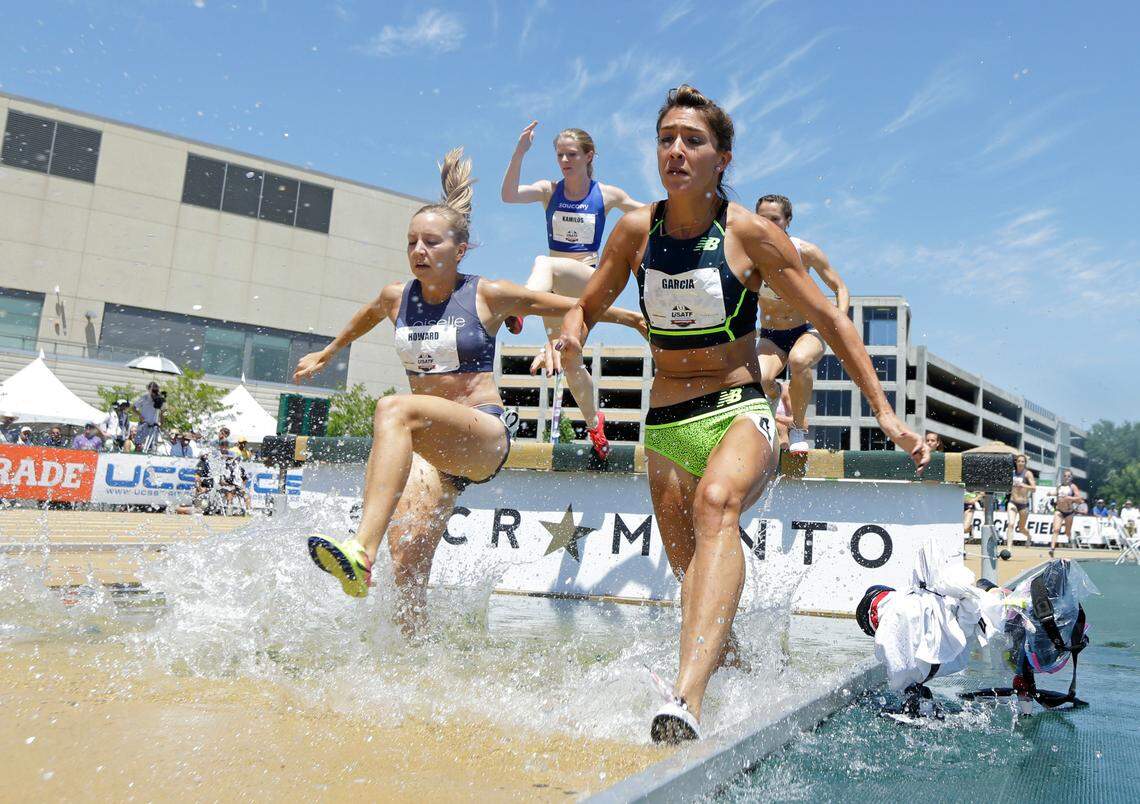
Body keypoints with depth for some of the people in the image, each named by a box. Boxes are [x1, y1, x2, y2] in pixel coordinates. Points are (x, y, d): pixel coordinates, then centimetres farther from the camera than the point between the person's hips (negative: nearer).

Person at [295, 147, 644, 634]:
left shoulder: (489, 296, -1)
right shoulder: (396, 298, 10)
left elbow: (574, 307, 10)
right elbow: (364, 318, 35)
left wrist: (634, 318, 18)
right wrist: (326, 354, 50)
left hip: (484, 435, -5)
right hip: (426, 444, 5)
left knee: (394, 409, -36)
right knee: (408, 566, -14)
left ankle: (360, 551, -50)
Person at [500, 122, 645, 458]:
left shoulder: (607, 194, 1)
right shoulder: (549, 190, 3)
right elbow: (508, 195, -16)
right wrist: (520, 151, -24)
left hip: (590, 281, -3)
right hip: (556, 289, 3)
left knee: (544, 264, -35)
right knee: (568, 362, 9)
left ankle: (521, 309, -58)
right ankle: (594, 422, 28)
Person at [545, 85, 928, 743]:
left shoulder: (751, 233, -7)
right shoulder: (636, 231, 2)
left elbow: (829, 319, -1)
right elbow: (589, 306, 15)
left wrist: (885, 412, -4)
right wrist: (570, 337, -10)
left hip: (739, 413, -4)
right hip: (667, 426, 4)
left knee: (716, 503, -36)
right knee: (689, 564, 10)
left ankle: (688, 695, -50)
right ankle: (726, 661, 41)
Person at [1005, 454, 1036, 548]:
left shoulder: (1027, 473, -6)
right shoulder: (1012, 473, 6)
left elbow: (1034, 488, -18)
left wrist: (1023, 485, -33)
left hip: (1024, 504, -2)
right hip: (1012, 502, 2)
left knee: (1021, 528, 13)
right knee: (1011, 524, -18)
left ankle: (1028, 536, 48)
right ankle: (1009, 546, -21)